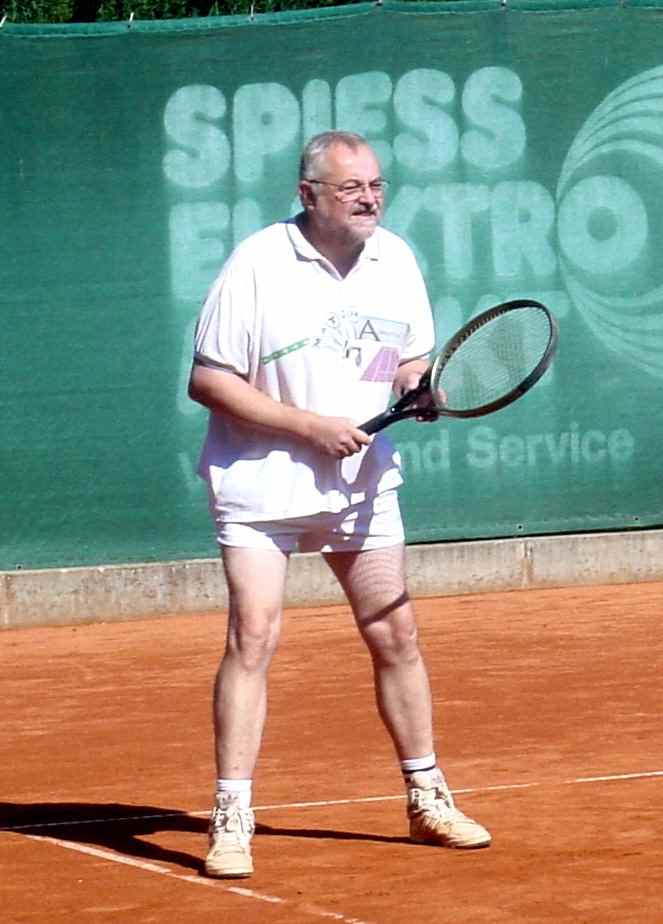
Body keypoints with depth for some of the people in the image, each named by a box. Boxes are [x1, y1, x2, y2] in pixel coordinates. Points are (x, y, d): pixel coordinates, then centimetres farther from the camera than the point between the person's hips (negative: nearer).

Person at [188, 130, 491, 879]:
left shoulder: (396, 261, 2)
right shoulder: (258, 266, -15)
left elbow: (412, 361, 13)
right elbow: (207, 380, -14)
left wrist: (422, 389, -11)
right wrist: (307, 425, -20)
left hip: (361, 480, 5)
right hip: (262, 480, -5)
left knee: (395, 635, 9)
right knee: (253, 635, -13)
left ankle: (426, 800, 23)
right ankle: (231, 819, -8)